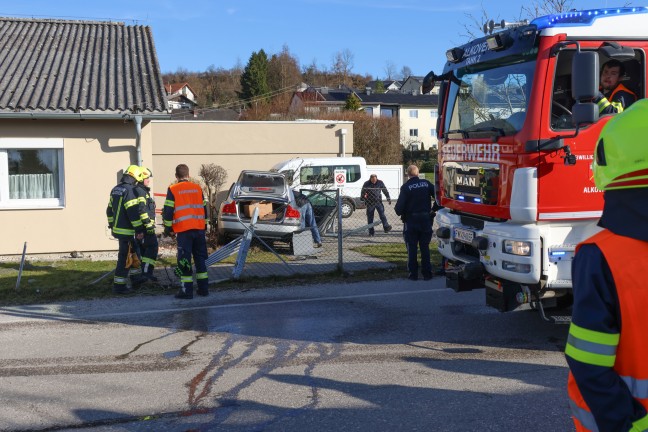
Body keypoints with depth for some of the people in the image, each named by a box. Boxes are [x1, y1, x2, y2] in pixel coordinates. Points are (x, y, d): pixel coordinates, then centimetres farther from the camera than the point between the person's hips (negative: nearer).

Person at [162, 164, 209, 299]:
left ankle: (187, 291, -1)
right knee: (200, 259, 12)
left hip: (184, 230, -4)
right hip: (199, 229, 4)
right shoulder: (197, 188, 10)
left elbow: (168, 211, -4)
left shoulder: (172, 190, -3)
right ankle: (203, 288, 15)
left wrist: (168, 228, 6)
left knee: (184, 260, 0)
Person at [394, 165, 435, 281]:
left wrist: (399, 212, 6)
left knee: (412, 249, 5)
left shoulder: (406, 187, -11)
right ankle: (427, 273, 11)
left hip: (411, 221, -3)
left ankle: (413, 274, 5)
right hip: (426, 220, 3)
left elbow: (400, 205, -15)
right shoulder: (426, 183, -1)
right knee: (425, 247, 11)